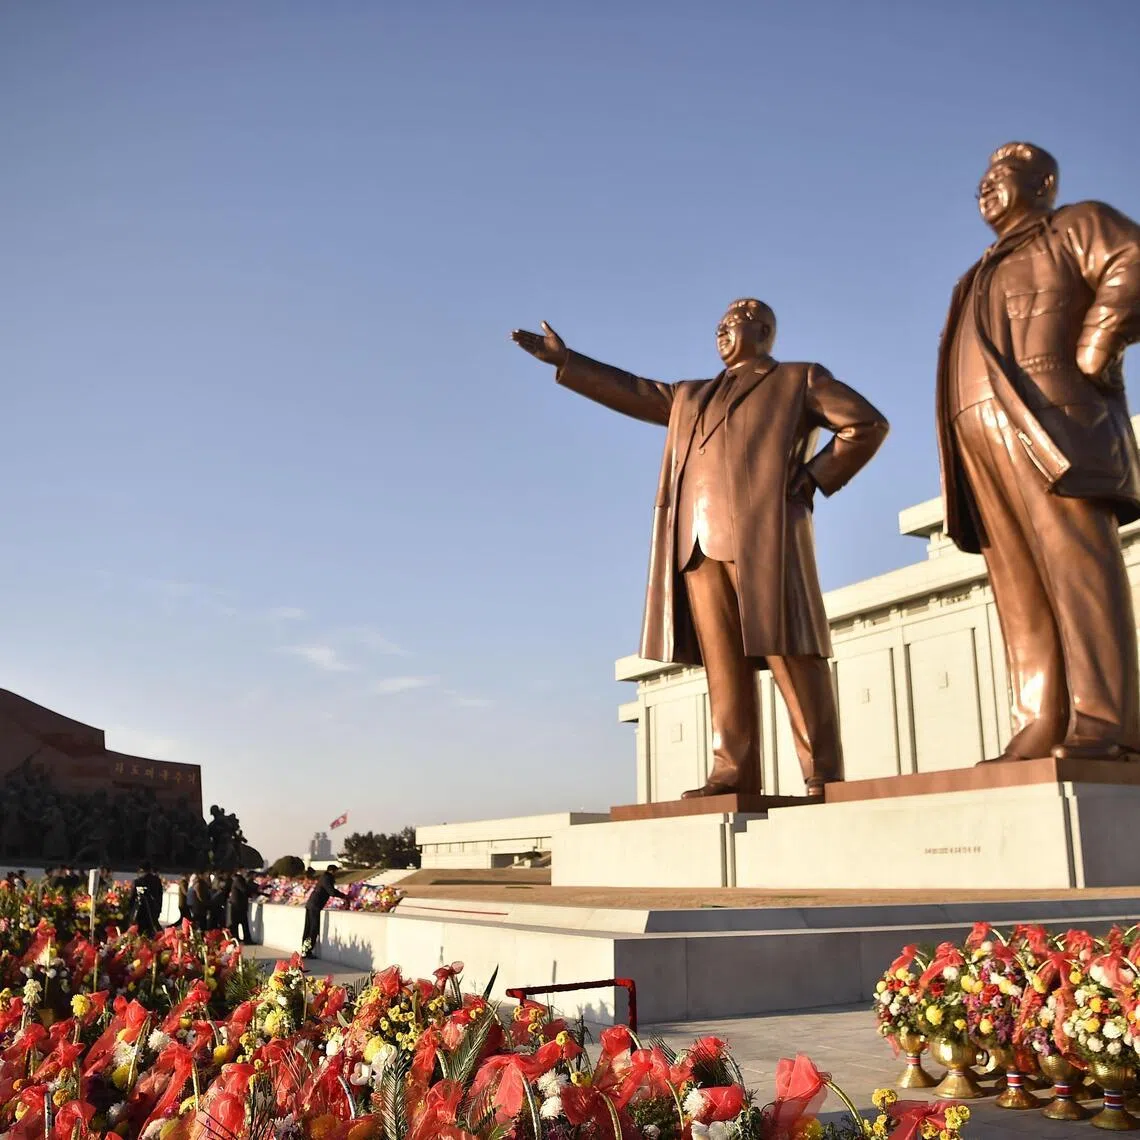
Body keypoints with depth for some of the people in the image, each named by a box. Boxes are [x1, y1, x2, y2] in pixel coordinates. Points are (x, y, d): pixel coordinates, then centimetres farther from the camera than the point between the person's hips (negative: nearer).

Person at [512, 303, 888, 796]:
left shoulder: (799, 380, 16)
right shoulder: (692, 397, 31)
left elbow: (868, 423, 8)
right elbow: (631, 392, 33)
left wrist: (814, 478, -1)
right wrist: (563, 360, 31)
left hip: (763, 533, -5)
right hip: (698, 543, 5)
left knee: (790, 654, -10)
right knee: (722, 663, -3)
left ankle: (823, 775, -9)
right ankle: (733, 771, -6)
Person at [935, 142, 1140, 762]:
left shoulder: (1076, 225, 13)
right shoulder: (984, 275, 35)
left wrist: (1089, 357, -11)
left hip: (1047, 419, -7)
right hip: (984, 434, 7)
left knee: (1076, 565, -16)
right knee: (1020, 588, -4)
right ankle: (1040, 728, -9)